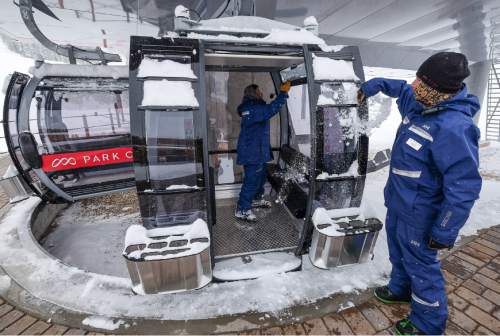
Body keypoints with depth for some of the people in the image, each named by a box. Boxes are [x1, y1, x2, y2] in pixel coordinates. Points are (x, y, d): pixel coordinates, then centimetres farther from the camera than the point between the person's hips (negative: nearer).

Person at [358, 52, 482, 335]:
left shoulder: (453, 127, -30)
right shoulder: (419, 105, -3)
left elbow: (463, 186, -28)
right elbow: (403, 89, 23)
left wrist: (445, 232, -23)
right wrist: (378, 84, 11)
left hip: (419, 213, -9)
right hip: (399, 202, 9)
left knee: (420, 264, 9)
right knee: (399, 250, 27)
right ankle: (400, 289, 53)